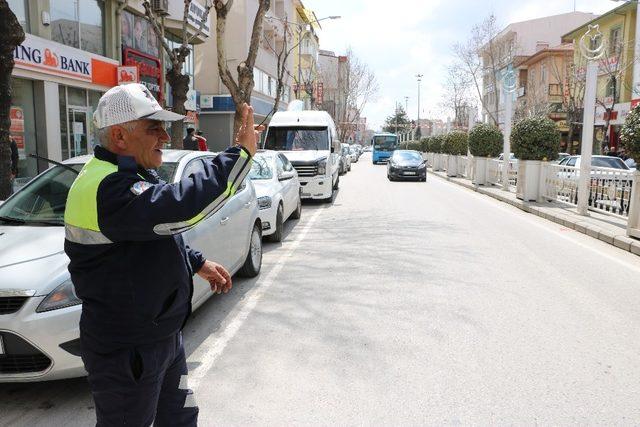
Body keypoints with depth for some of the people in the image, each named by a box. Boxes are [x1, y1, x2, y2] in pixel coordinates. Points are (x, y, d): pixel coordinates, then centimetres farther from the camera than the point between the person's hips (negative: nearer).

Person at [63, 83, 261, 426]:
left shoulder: (127, 176, 8)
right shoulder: (108, 189, -29)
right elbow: (179, 207, -44)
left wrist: (197, 263, 16)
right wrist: (241, 153, -36)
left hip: (163, 334, 10)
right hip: (126, 351, -10)